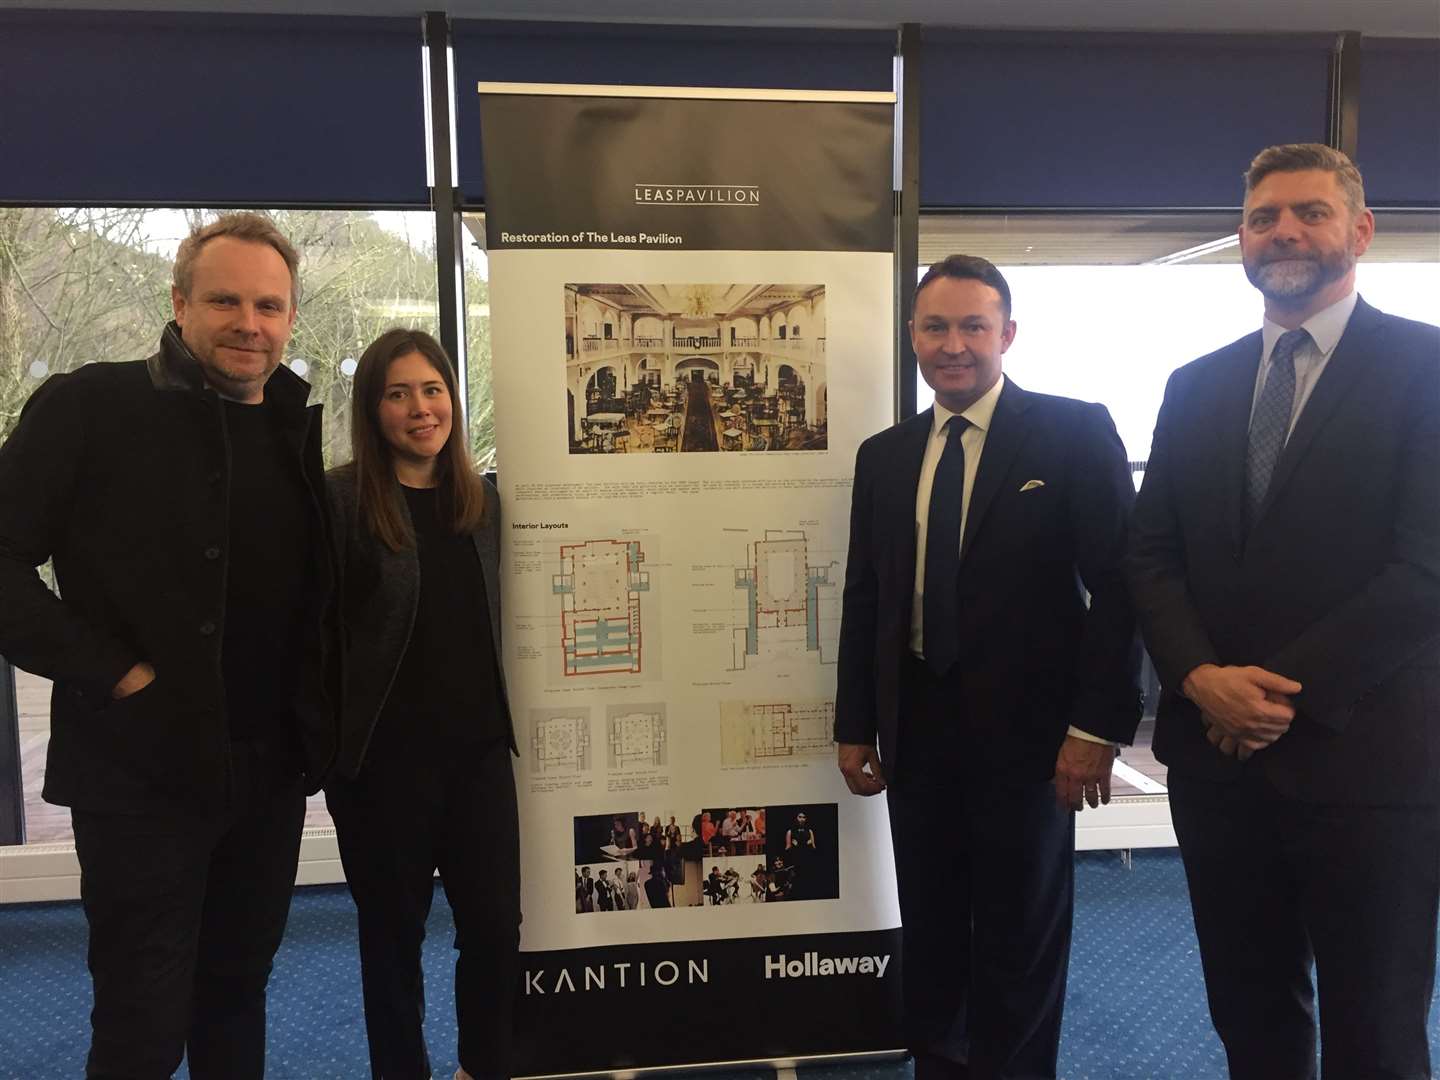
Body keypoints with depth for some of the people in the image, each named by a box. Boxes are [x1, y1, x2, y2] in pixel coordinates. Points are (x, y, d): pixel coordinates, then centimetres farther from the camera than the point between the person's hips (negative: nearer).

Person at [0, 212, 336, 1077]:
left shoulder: (299, 429, 8)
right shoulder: (90, 407, -8)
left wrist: (321, 707, 4)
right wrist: (112, 672, -17)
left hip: (274, 771, 5)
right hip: (142, 770, -5)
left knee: (238, 990, 19)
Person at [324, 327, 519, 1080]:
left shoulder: (480, 499, 7)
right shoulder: (340, 501, -10)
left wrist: (496, 718, 13)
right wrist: (325, 748, -12)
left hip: (478, 747, 5)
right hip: (384, 757, -4)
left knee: (496, 924, 10)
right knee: (393, 934, 12)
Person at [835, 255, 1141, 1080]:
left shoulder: (1075, 432, -5)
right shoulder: (884, 456, 8)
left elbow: (1118, 583, -9)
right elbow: (864, 598, 9)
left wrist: (1097, 725, -14)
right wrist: (856, 725, 7)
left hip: (1027, 733, -4)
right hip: (917, 734, 4)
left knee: (1022, 941, 13)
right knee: (930, 933, 17)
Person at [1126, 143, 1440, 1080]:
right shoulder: (1197, 387, 11)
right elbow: (1151, 553, 7)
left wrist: (1283, 692, -14)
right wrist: (1201, 677, -10)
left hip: (1364, 755, -4)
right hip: (1216, 755, 4)